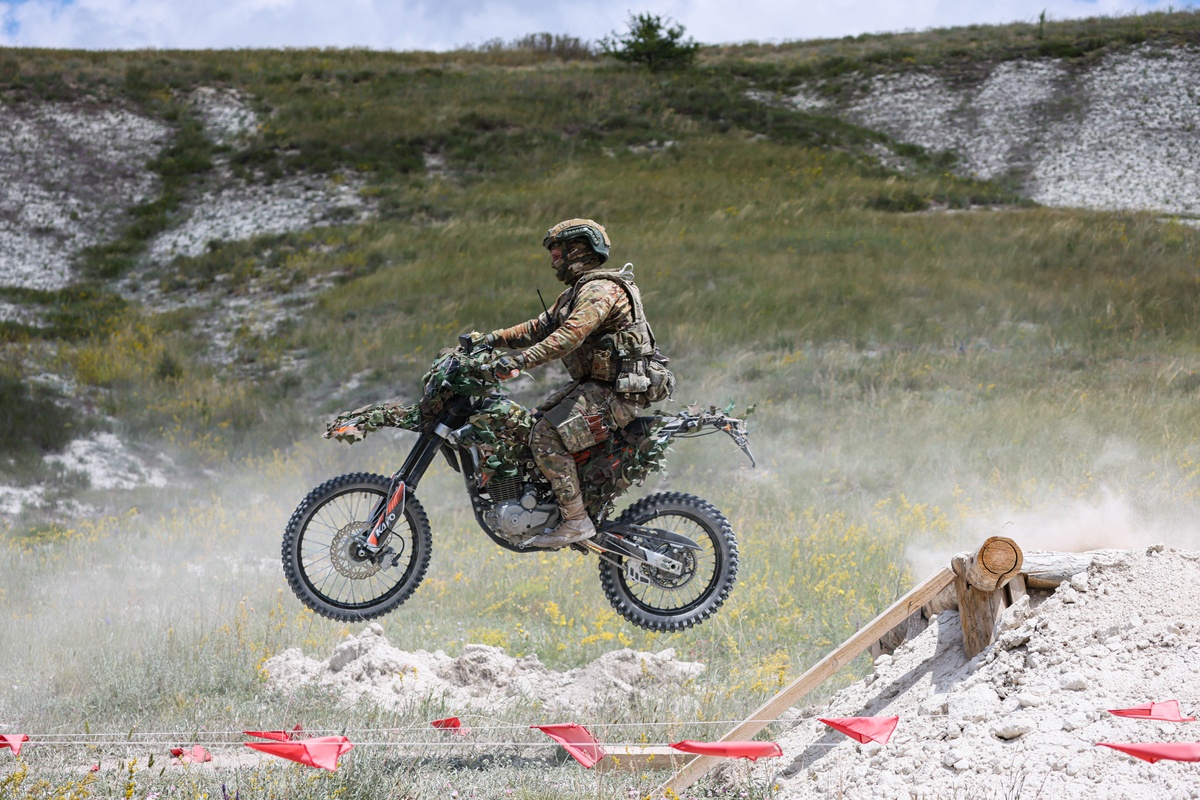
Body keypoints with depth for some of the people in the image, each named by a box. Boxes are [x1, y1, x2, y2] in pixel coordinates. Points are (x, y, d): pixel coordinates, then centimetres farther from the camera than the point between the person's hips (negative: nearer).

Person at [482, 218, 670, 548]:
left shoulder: (602, 289, -16)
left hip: (616, 391, -11)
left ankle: (575, 521, -20)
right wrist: (493, 339, 8)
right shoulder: (575, 293, 20)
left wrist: (522, 360, -34)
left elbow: (571, 335, -29)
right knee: (535, 421, 14)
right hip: (593, 385, 11)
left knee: (546, 436, -21)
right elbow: (540, 328, 21)